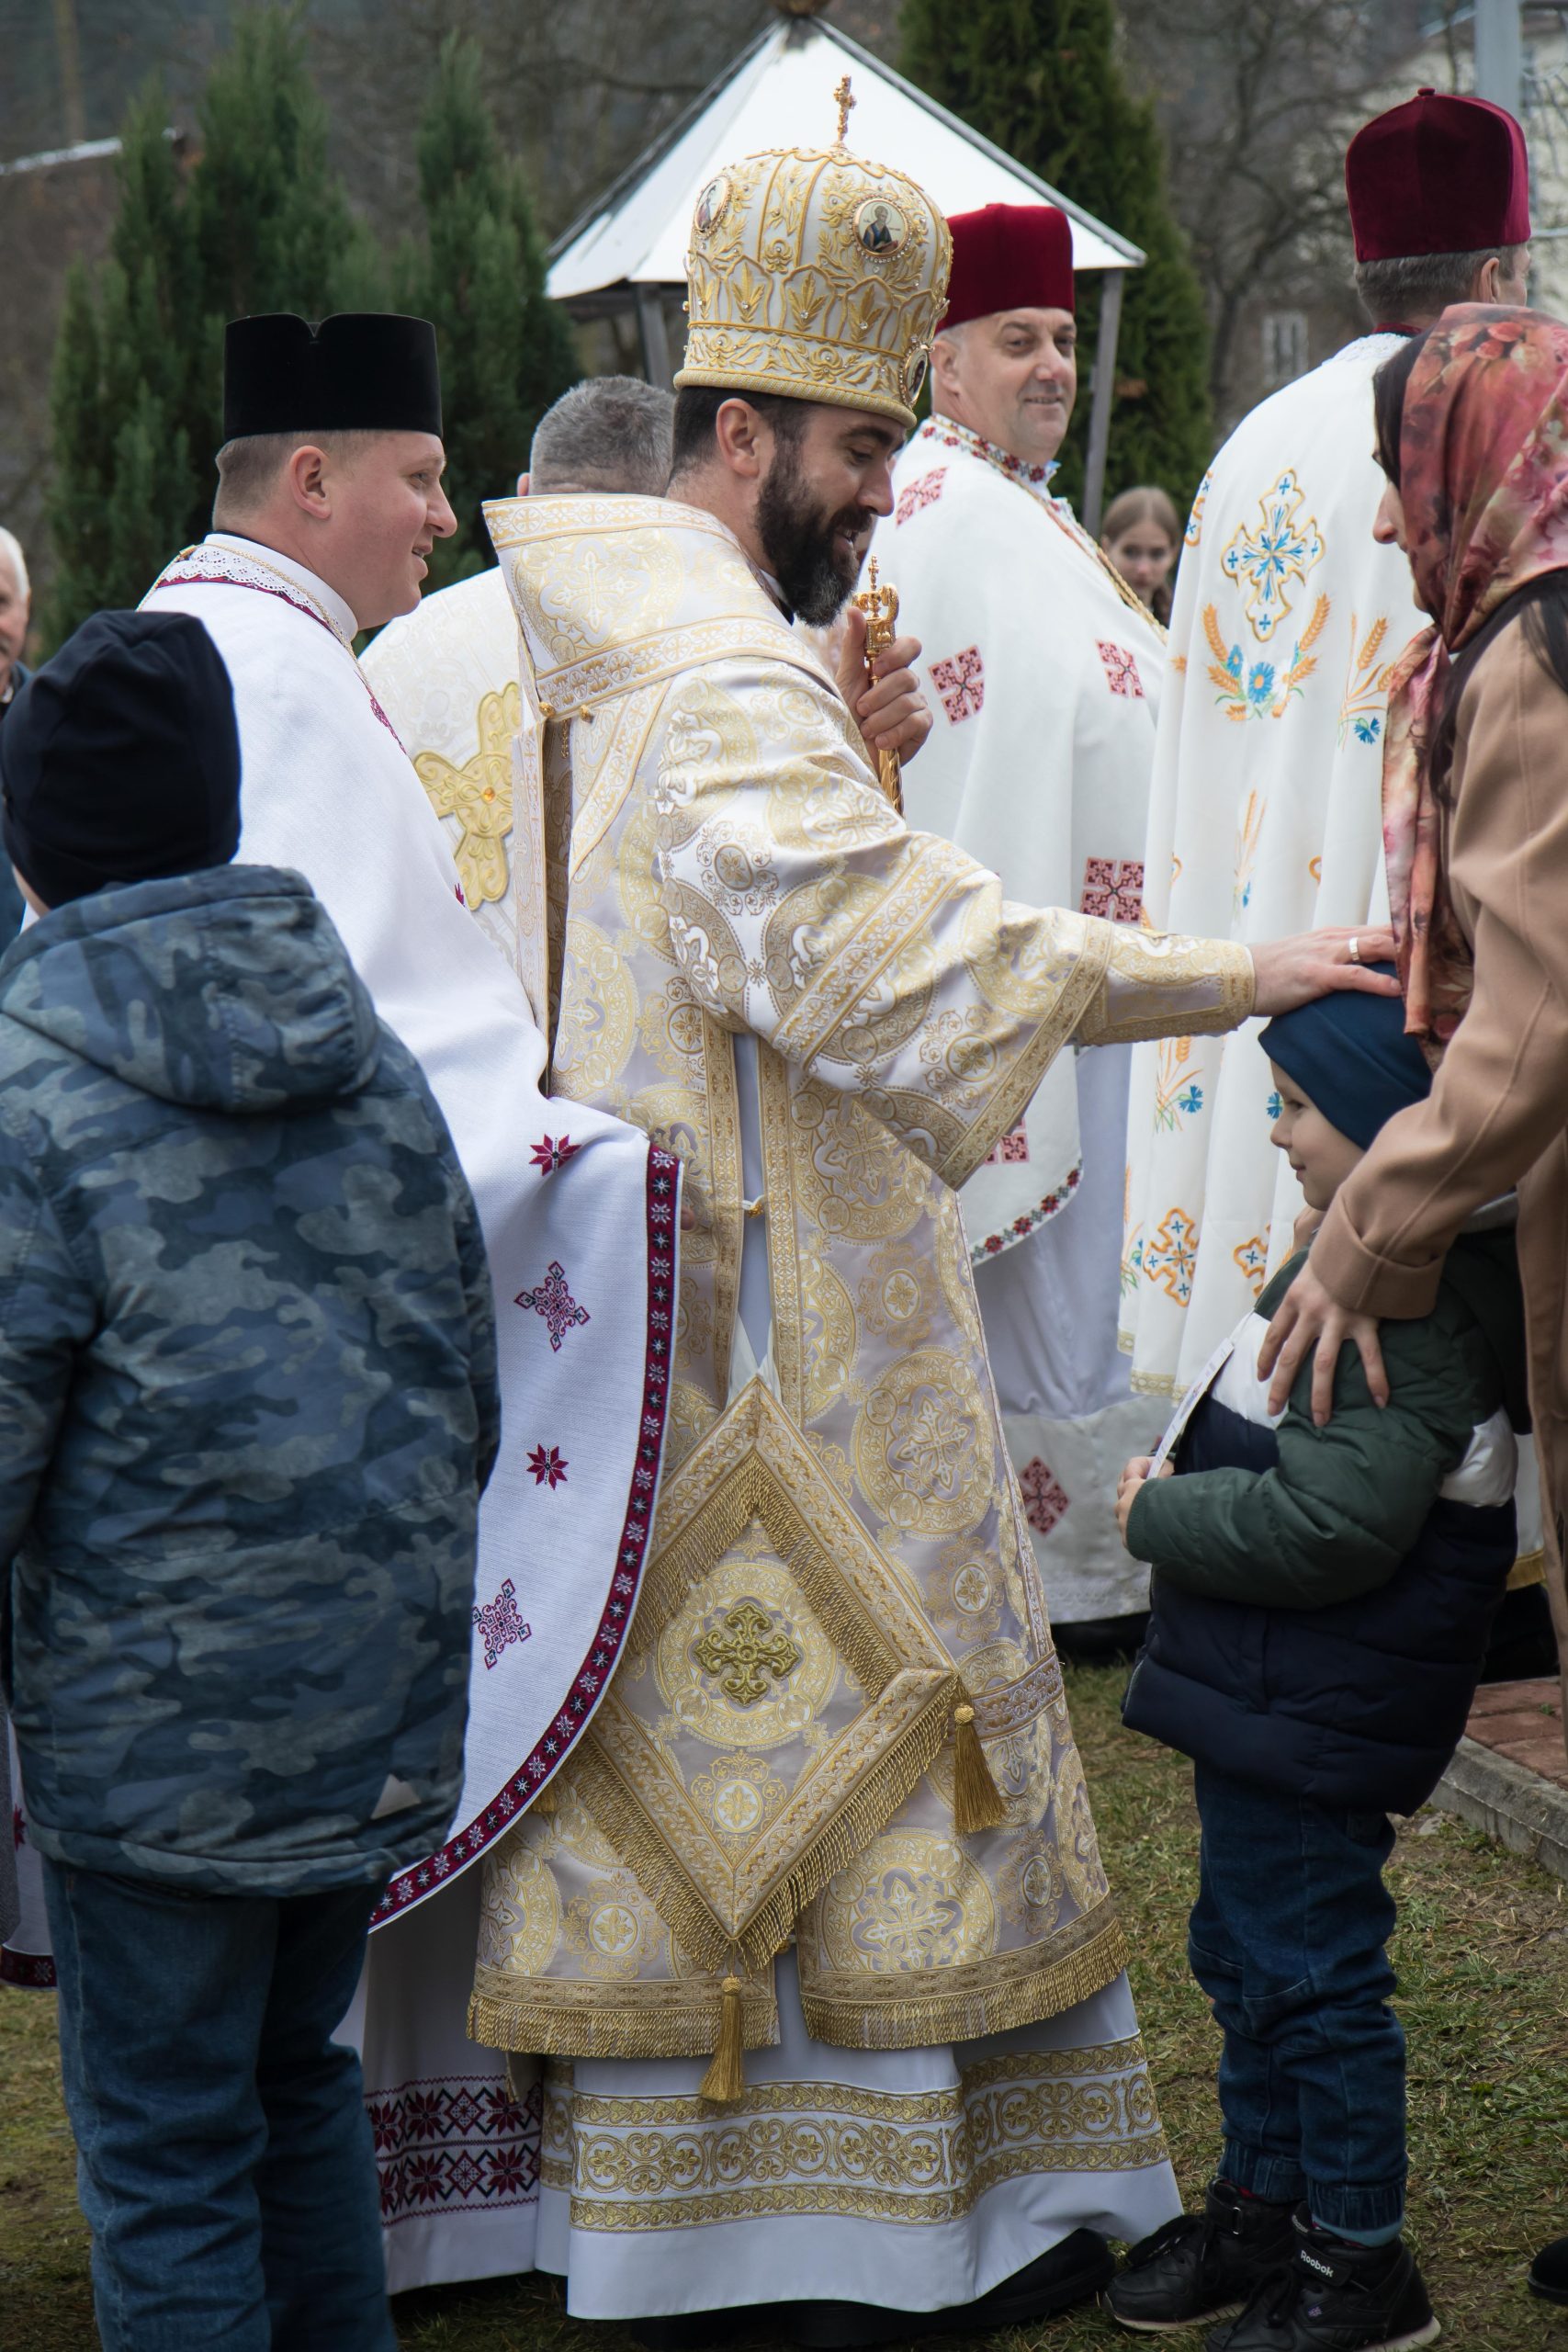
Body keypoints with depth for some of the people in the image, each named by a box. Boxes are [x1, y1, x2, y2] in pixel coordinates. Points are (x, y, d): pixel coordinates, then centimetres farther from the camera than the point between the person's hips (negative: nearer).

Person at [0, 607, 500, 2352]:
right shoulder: (370, 1054, 5)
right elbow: (473, 1386, 11)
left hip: (160, 1741, -6)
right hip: (382, 1713, 6)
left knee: (165, 2154, 7)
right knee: (299, 2075, 24)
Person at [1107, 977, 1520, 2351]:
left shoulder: (1415, 1299, -25)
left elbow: (1327, 1524, -31)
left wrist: (1159, 1515, -18)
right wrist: (1182, 1491, 8)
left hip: (1312, 1717, -11)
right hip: (1268, 1698, 11)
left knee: (1312, 1971, 1)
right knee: (1246, 1953, 21)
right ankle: (1262, 2210, 36)